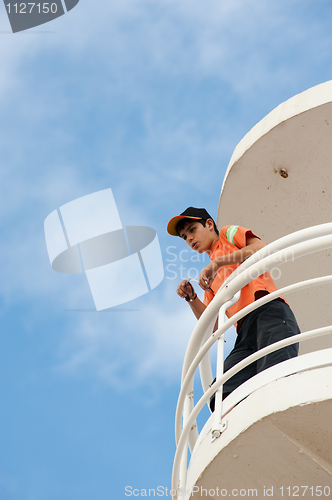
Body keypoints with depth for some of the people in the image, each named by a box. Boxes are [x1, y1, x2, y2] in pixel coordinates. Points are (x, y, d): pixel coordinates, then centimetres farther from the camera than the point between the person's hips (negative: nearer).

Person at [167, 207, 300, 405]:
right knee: (221, 398, -20)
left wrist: (218, 262, -3)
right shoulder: (212, 278, 38)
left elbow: (263, 248, 0)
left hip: (269, 310, -6)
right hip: (245, 333, 6)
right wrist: (192, 298, 14)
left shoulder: (229, 233, 23)